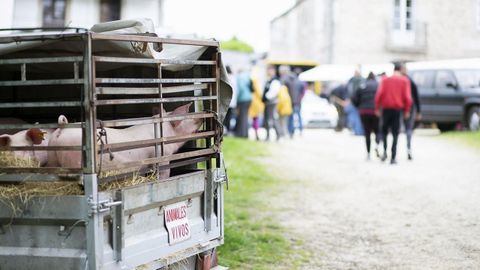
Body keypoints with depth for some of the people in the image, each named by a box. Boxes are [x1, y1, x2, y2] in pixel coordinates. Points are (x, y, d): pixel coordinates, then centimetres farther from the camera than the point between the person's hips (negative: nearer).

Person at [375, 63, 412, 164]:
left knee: (384, 130, 18)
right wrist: (407, 110, 4)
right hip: (398, 109, -1)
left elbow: (379, 94, -3)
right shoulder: (404, 80, 2)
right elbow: (407, 97, -5)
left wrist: (377, 108, 2)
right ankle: (393, 157, -3)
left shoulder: (385, 80, 6)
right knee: (395, 133, 2)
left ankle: (385, 150, -2)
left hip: (386, 109, 1)